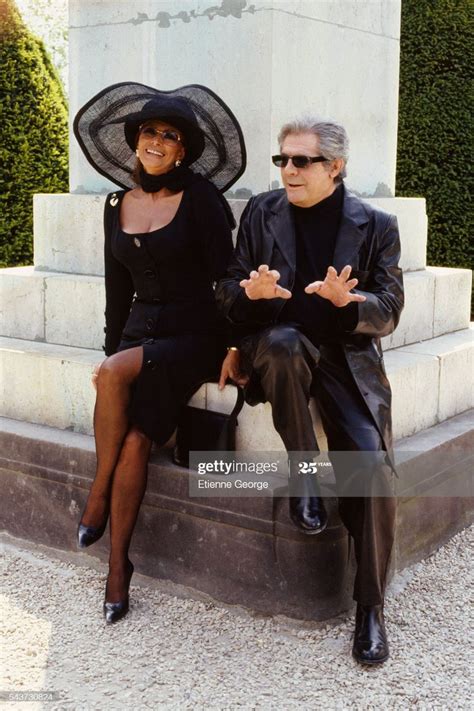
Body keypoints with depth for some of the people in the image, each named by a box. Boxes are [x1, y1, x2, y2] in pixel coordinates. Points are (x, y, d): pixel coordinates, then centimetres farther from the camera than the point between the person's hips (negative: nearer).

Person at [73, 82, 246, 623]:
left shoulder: (199, 197, -5)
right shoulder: (118, 203, 10)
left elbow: (223, 274, -8)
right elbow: (117, 286, 15)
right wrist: (112, 348, 9)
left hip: (193, 335, -4)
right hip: (141, 330, 4)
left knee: (114, 375, -32)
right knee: (134, 440, -21)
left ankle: (98, 495, -11)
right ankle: (118, 568, -7)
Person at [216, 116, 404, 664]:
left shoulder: (375, 226, 4)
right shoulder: (261, 213, 9)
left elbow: (388, 314, 1)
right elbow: (227, 292, 7)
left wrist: (349, 301, -22)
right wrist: (251, 293, -19)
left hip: (348, 356, 0)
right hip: (277, 348, 1)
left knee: (373, 464, -20)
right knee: (284, 342, -37)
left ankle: (370, 608, -4)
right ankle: (302, 470, -16)